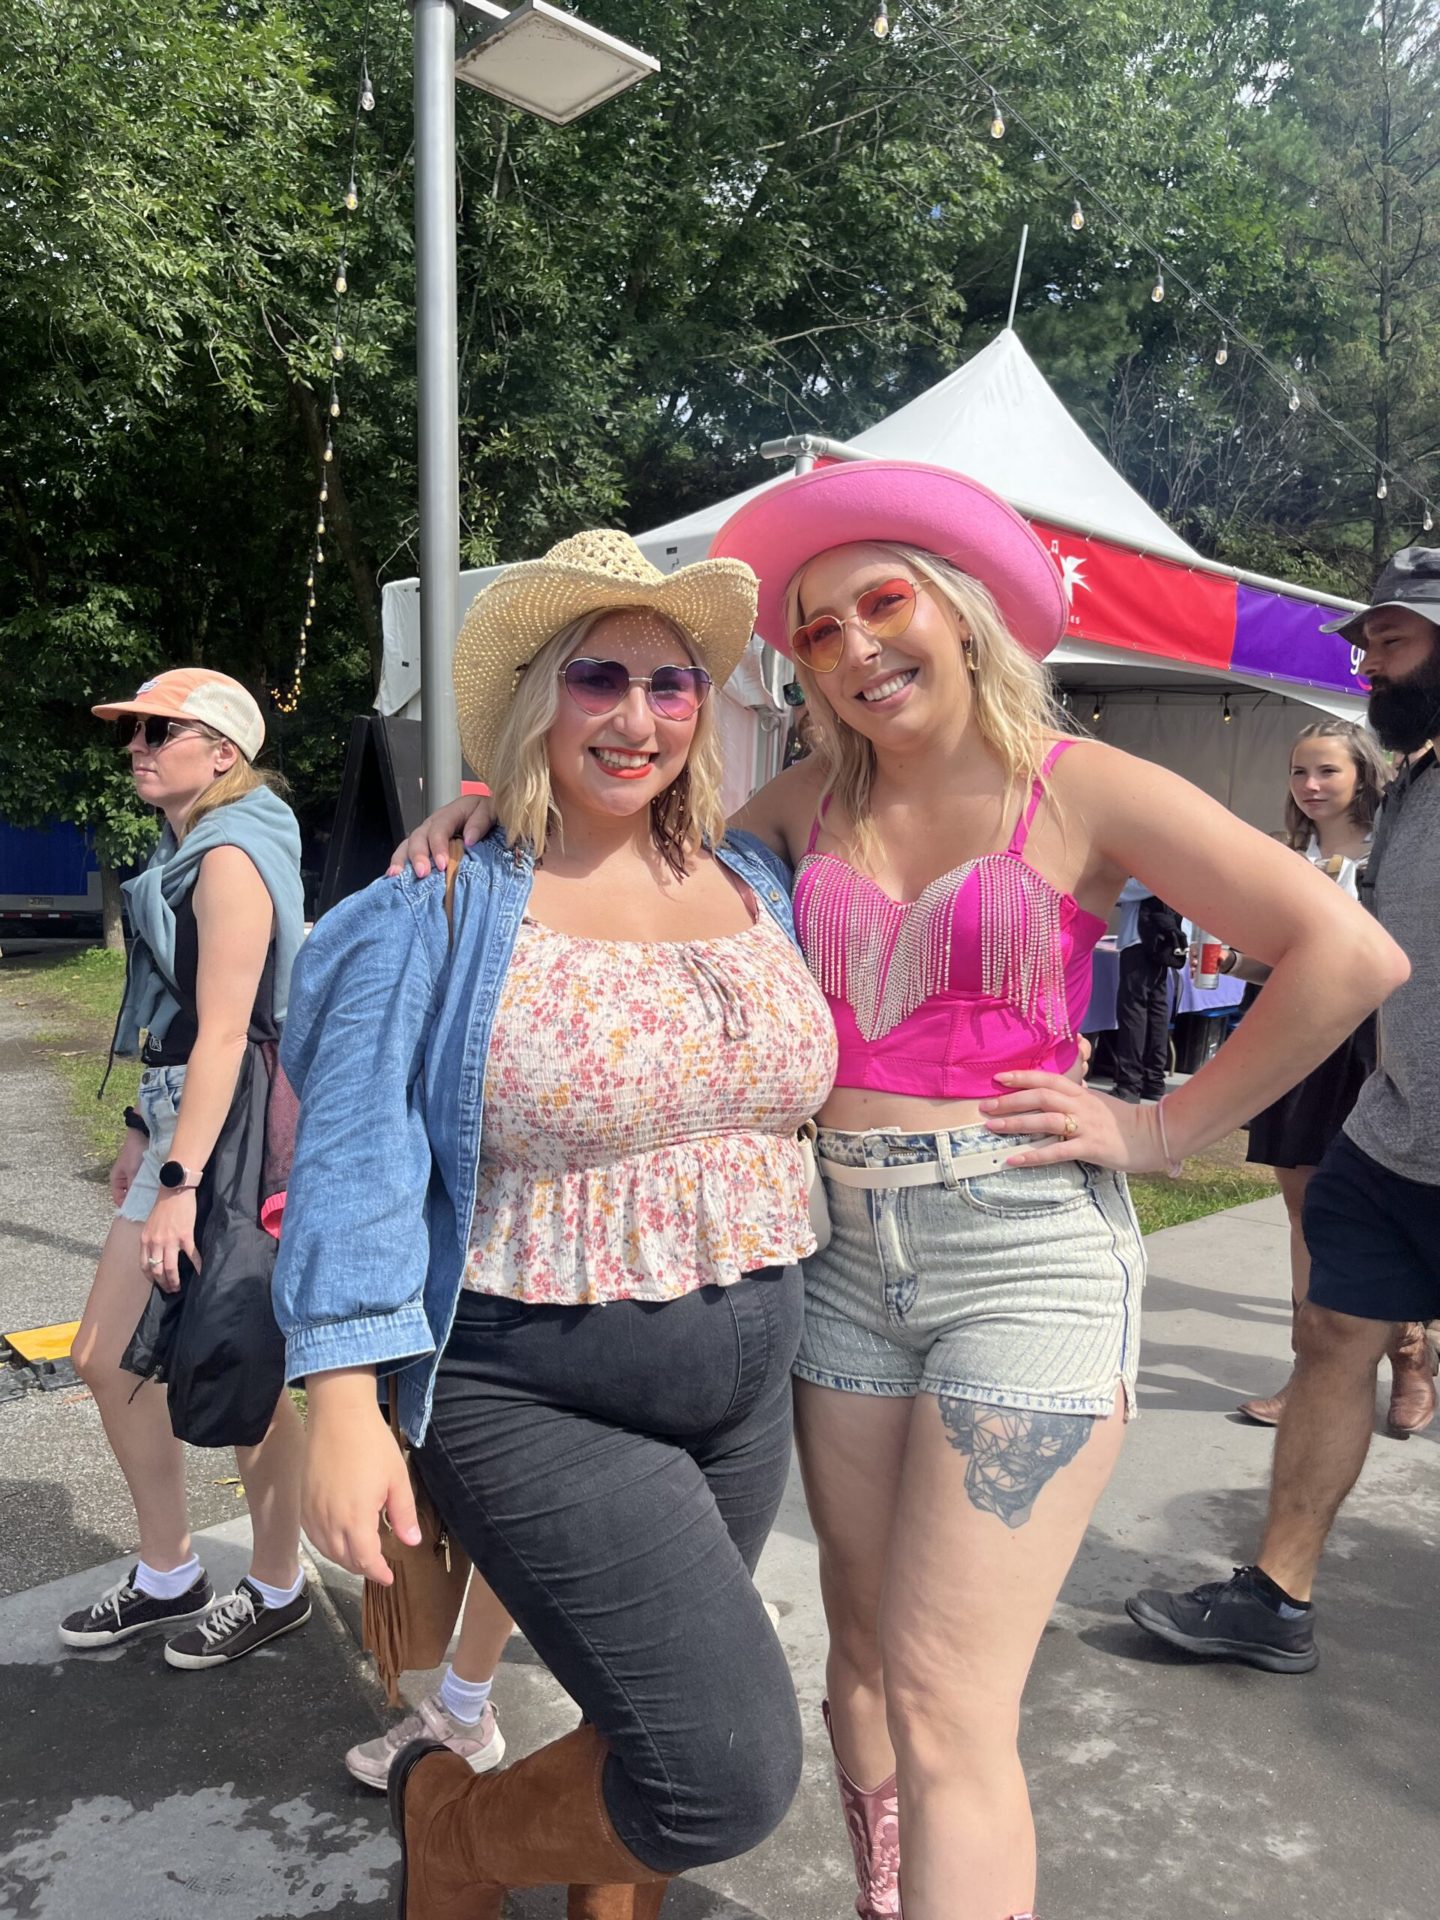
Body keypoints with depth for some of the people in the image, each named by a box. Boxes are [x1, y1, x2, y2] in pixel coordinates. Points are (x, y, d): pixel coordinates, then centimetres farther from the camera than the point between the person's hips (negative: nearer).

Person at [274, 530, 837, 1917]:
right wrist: (342, 1406, -17)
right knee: (726, 1776, -11)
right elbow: (356, 1164, -12)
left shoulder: (757, 888, 5)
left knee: (653, 1729, 19)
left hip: (747, 1383, 6)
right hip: (538, 1400, -5)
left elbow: (802, 1091, 17)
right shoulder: (443, 912, -11)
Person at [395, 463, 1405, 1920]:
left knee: (947, 1706, -5)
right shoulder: (812, 802, 8)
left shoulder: (1081, 790, -4)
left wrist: (1161, 1129, -8)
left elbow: (1348, 954, -7)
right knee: (865, 1655, 16)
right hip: (844, 1247, 5)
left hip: (1026, 1250, -4)